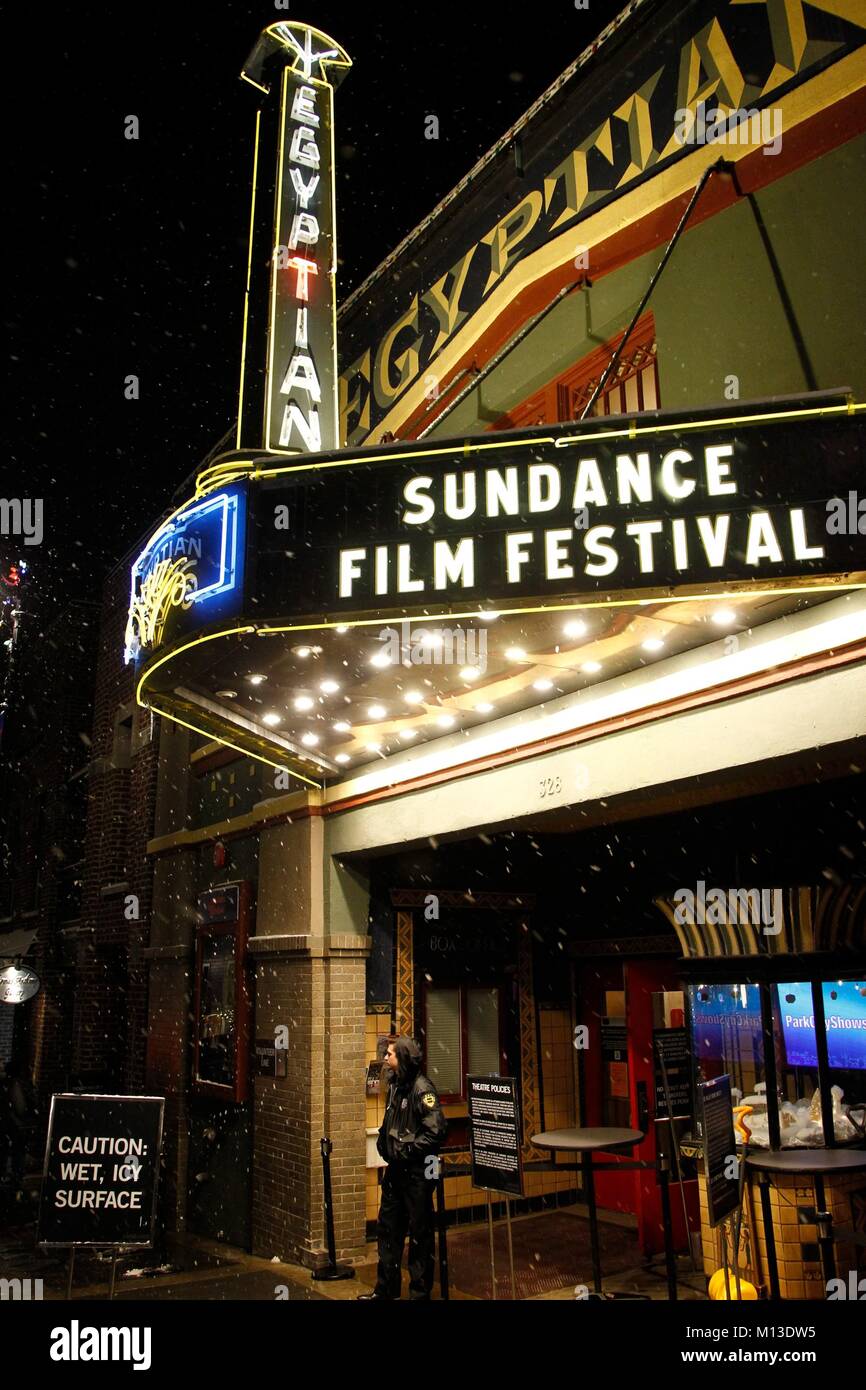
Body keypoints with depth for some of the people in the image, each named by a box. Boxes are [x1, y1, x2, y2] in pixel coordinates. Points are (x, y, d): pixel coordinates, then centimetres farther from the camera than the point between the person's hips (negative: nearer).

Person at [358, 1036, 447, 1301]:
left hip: (417, 1172, -8)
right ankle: (385, 1289, 33)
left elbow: (436, 1130, -25)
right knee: (388, 1229, 18)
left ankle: (420, 1292, 19)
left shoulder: (422, 1088, -19)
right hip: (395, 1169, 9)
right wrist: (383, 1143, 5)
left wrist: (407, 1151, -20)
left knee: (419, 1233, 5)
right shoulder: (395, 1084, 6)